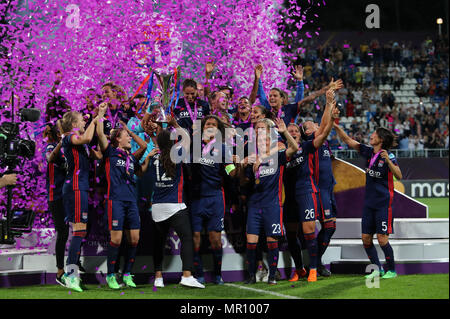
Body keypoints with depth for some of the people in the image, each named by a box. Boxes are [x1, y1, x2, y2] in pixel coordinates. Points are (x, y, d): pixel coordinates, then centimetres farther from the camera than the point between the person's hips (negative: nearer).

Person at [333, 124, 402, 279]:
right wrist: (336, 127, 4)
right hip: (369, 202, 7)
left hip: (383, 203, -7)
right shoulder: (368, 152, 7)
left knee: (382, 239, -8)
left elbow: (399, 176, -23)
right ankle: (377, 269, 17)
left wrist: (388, 161, -33)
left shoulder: (389, 156, -11)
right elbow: (348, 140, 12)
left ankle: (392, 270, 6)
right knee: (366, 238, 5)